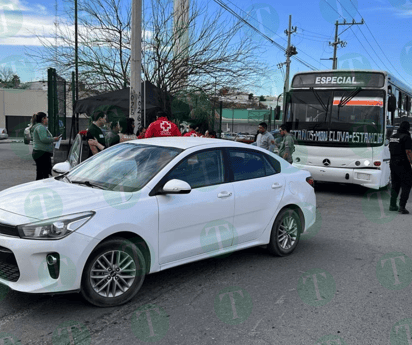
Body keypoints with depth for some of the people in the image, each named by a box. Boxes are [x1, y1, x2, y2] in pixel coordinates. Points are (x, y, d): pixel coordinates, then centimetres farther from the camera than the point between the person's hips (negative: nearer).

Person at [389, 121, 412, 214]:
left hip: (393, 163, 7)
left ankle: (392, 205, 18)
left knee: (395, 185, 16)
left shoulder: (392, 137, 10)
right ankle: (402, 206, -9)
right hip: (403, 164, -7)